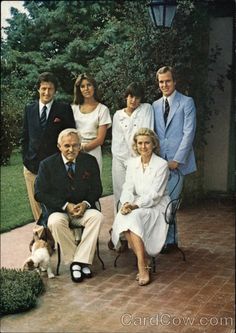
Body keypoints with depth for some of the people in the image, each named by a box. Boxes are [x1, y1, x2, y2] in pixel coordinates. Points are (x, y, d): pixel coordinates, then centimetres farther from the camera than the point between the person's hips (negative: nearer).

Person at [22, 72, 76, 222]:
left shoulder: (64, 109, -2)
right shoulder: (29, 109, 9)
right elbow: (25, 137, 13)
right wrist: (25, 160, 6)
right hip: (32, 166, 3)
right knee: (36, 204, 9)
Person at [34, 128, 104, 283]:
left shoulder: (90, 161, 3)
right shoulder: (47, 164, -3)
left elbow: (97, 189, 7)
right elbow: (40, 193, -6)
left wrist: (85, 204, -14)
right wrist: (66, 206, -16)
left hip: (83, 208, 2)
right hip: (58, 210, -1)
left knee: (97, 216, -29)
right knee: (55, 222, -35)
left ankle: (81, 260, -24)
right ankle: (73, 261, -18)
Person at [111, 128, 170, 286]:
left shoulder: (161, 164, -6)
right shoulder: (132, 163, 10)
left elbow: (155, 195, -13)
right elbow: (128, 188, 4)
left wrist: (135, 205, -25)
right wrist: (126, 203, -17)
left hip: (156, 207, -4)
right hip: (137, 205, 5)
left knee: (134, 217, -34)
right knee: (122, 218, -28)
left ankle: (142, 267, -29)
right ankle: (144, 262, -19)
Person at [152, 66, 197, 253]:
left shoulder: (187, 103, 0)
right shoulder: (156, 105, 15)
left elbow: (189, 133, -7)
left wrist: (177, 160, -12)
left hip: (177, 162, -5)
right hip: (159, 161, 5)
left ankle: (169, 241, 4)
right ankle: (170, 240, 18)